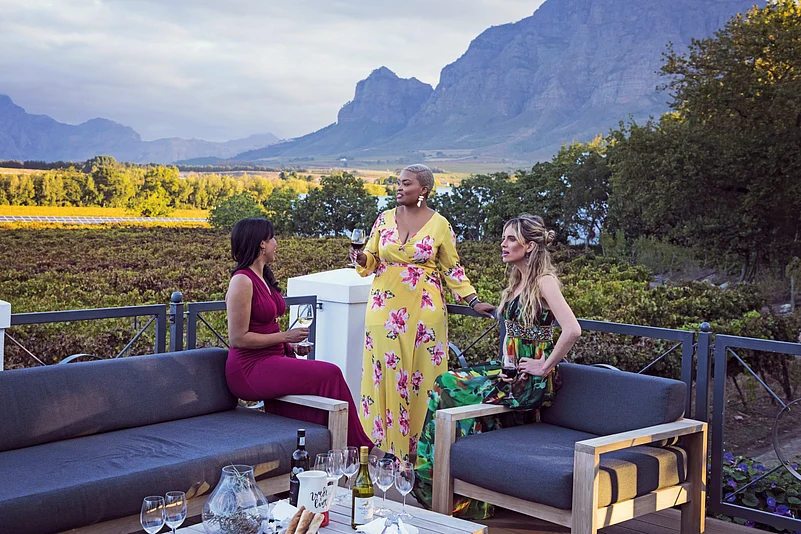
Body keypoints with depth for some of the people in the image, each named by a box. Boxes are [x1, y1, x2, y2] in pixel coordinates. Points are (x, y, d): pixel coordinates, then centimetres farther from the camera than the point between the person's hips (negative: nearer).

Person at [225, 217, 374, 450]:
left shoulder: (264, 277, 15)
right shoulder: (242, 282, -13)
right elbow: (237, 338, -17)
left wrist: (291, 345, 8)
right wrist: (284, 337, -13)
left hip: (271, 359, 9)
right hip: (249, 369, -9)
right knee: (330, 374, -18)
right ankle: (356, 447, -3)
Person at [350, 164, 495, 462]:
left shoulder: (440, 225, 0)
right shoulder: (385, 219, 7)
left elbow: (452, 269, 7)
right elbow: (372, 260, 13)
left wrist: (473, 301, 1)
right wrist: (362, 259, -10)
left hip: (424, 310, -2)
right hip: (385, 308, 2)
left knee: (422, 375, -1)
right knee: (384, 373, 2)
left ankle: (418, 449, 7)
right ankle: (383, 446, 9)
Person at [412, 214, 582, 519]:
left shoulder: (544, 281, -13)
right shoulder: (516, 282, 16)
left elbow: (572, 329, -27)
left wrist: (546, 366, -18)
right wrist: (503, 364, 10)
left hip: (531, 381, -9)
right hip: (508, 370, 9)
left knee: (445, 390, -14)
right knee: (444, 386, -8)